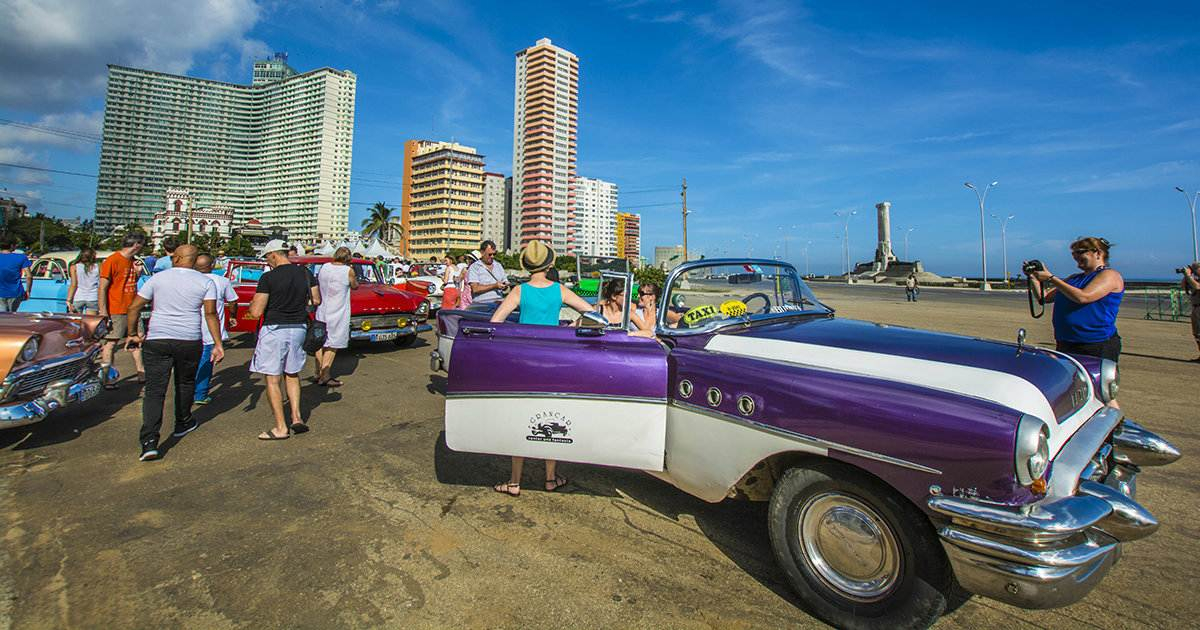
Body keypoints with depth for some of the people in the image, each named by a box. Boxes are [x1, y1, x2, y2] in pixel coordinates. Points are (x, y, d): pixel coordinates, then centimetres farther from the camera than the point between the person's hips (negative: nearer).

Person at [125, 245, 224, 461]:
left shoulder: (157, 278, 4)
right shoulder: (206, 282, 0)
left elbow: (134, 307, 4)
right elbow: (210, 314, -8)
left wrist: (133, 334, 17)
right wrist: (218, 344, -8)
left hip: (156, 340, 0)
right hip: (189, 342, 0)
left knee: (155, 390, 0)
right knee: (185, 383, 20)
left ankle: (149, 442, -9)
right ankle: (183, 424, 36)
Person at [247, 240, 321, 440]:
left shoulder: (268, 278, -13)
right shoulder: (305, 273, 2)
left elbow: (255, 312, -13)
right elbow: (316, 301, 10)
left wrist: (253, 302, 8)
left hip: (274, 330, -5)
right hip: (298, 328, 5)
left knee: (273, 380, 3)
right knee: (292, 375, 19)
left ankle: (281, 427, 6)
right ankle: (296, 417, 13)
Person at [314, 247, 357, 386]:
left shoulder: (324, 267, 2)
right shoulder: (348, 270, -12)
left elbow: (318, 282, 18)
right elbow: (355, 286, 3)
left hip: (321, 311, 6)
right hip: (337, 313, -5)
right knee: (332, 345, 3)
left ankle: (319, 374, 25)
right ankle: (325, 377, 5)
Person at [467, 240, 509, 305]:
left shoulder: (499, 266, 19)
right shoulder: (474, 267, 3)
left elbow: (505, 283, 20)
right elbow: (475, 289, -9)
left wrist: (505, 286, -4)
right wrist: (494, 286, -14)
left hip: (499, 302, 5)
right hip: (481, 303, -4)